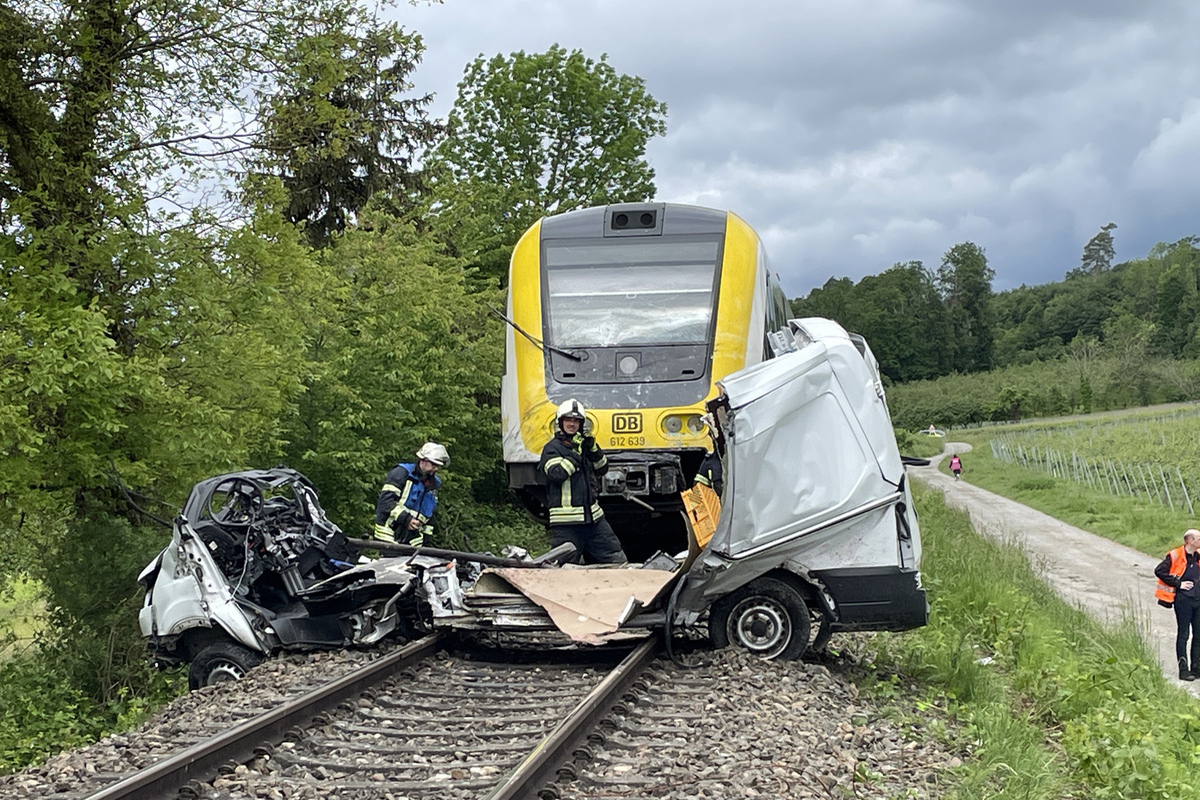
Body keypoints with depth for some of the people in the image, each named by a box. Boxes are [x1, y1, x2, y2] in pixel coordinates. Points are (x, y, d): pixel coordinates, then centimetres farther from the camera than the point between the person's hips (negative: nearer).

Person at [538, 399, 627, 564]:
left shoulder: (583, 444, 18)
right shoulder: (552, 448, -2)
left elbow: (602, 469, 16)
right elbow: (557, 473, -18)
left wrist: (593, 449, -1)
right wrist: (576, 453, -15)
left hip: (593, 516, 7)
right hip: (566, 521, -7)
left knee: (618, 559, 8)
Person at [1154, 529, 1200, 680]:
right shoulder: (1175, 556, -10)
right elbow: (1159, 571, -15)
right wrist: (1178, 584, -14)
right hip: (1183, 600, -6)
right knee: (1183, 635, -2)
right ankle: (1183, 670, 2)